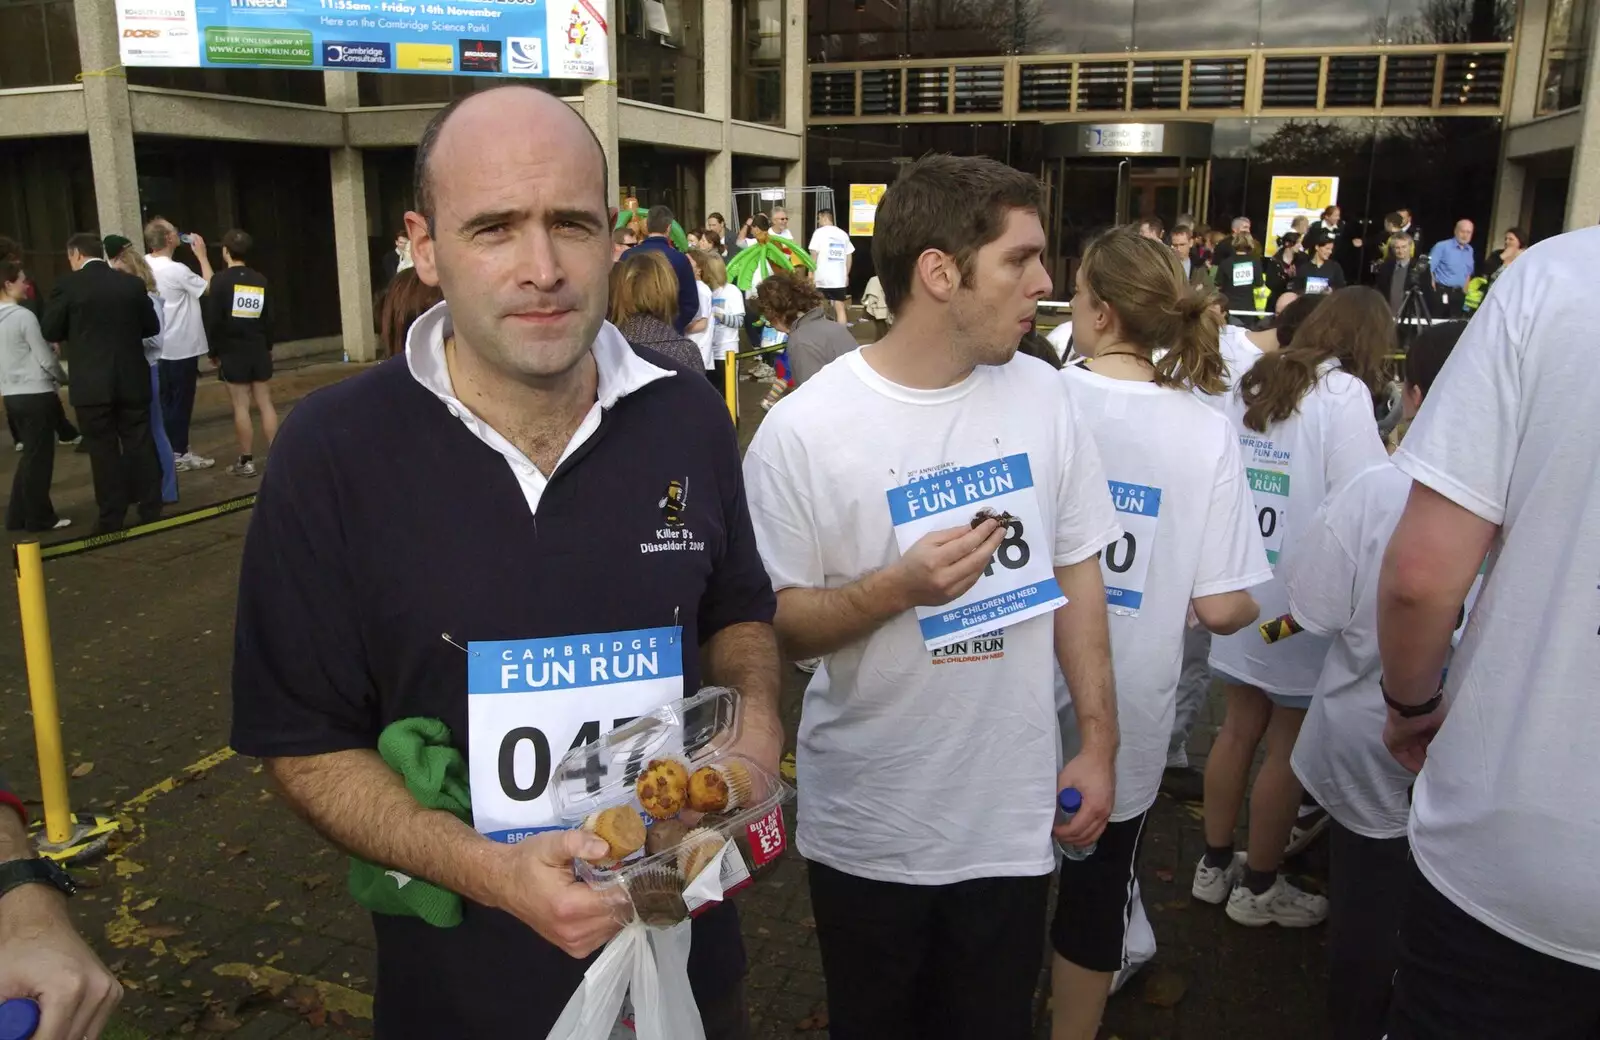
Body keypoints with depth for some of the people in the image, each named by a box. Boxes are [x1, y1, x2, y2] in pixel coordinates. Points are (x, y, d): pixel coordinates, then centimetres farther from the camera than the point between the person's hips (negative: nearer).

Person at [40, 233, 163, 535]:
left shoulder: (67, 284, -7)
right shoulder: (132, 282, 3)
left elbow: (49, 331, -2)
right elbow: (152, 327, 11)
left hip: (92, 384, -3)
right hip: (133, 379, 3)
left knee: (103, 449, 3)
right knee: (139, 443, 10)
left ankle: (112, 517, 7)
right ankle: (151, 507, 14)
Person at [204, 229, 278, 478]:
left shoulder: (220, 280, -9)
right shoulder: (261, 280, 4)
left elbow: (213, 320, -9)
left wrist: (214, 351, 1)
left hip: (232, 352, -4)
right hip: (258, 350, 4)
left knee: (241, 406, -1)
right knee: (265, 404, 6)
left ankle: (247, 461, 1)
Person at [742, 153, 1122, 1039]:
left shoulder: (1041, 395, -3)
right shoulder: (803, 432, -17)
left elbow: (1075, 570, 5)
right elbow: (767, 627, -13)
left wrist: (1097, 740, 3)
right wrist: (899, 586, -28)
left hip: (1015, 817, 3)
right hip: (868, 831, -3)